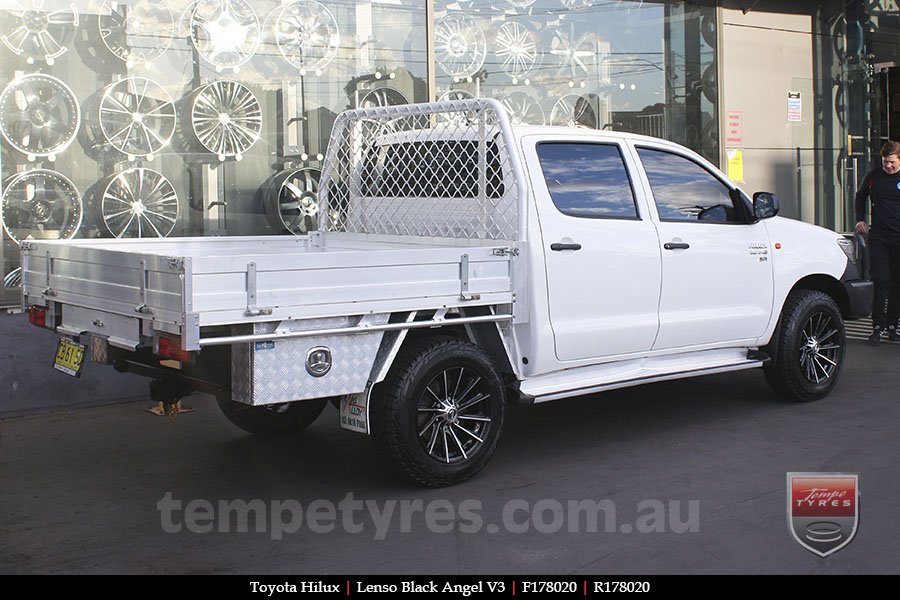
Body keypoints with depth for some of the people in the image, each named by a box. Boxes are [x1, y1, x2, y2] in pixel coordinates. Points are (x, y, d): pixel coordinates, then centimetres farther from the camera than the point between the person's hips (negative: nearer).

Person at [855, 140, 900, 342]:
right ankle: (878, 326, -3)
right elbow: (860, 196, 24)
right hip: (878, 237, 1)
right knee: (880, 281, -7)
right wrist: (860, 219, 13)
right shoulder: (873, 176, 6)